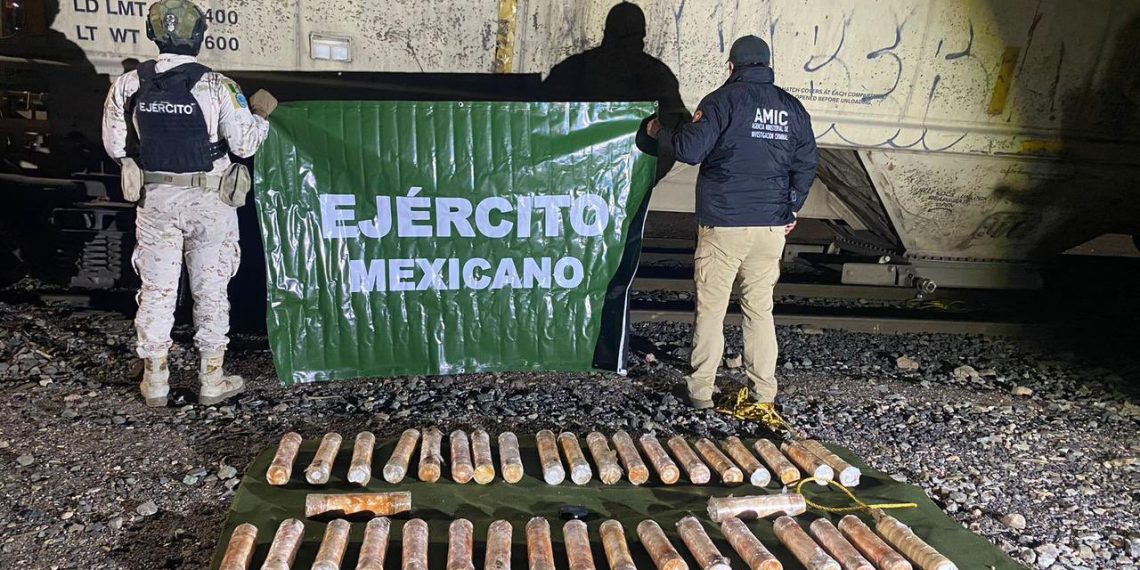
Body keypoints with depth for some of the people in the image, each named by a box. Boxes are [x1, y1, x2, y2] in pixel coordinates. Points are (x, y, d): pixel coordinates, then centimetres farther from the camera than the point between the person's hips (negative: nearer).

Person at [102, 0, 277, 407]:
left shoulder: (129, 85, -3)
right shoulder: (216, 86, -13)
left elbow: (115, 145, 4)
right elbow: (245, 144, -11)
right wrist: (260, 115, 8)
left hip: (155, 200, 3)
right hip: (209, 203, -2)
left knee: (156, 289, 12)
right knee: (210, 290, 9)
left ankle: (155, 380, 20)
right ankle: (211, 379, 16)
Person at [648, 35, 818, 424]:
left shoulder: (723, 100, -6)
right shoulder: (792, 108, 10)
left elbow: (690, 150, -13)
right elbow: (807, 164, 11)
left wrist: (660, 131, 5)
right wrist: (792, 208, 23)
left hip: (722, 224, -4)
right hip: (771, 226, 5)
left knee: (710, 309, 4)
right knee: (760, 309, 10)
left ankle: (701, 391, 10)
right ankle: (764, 394, 13)